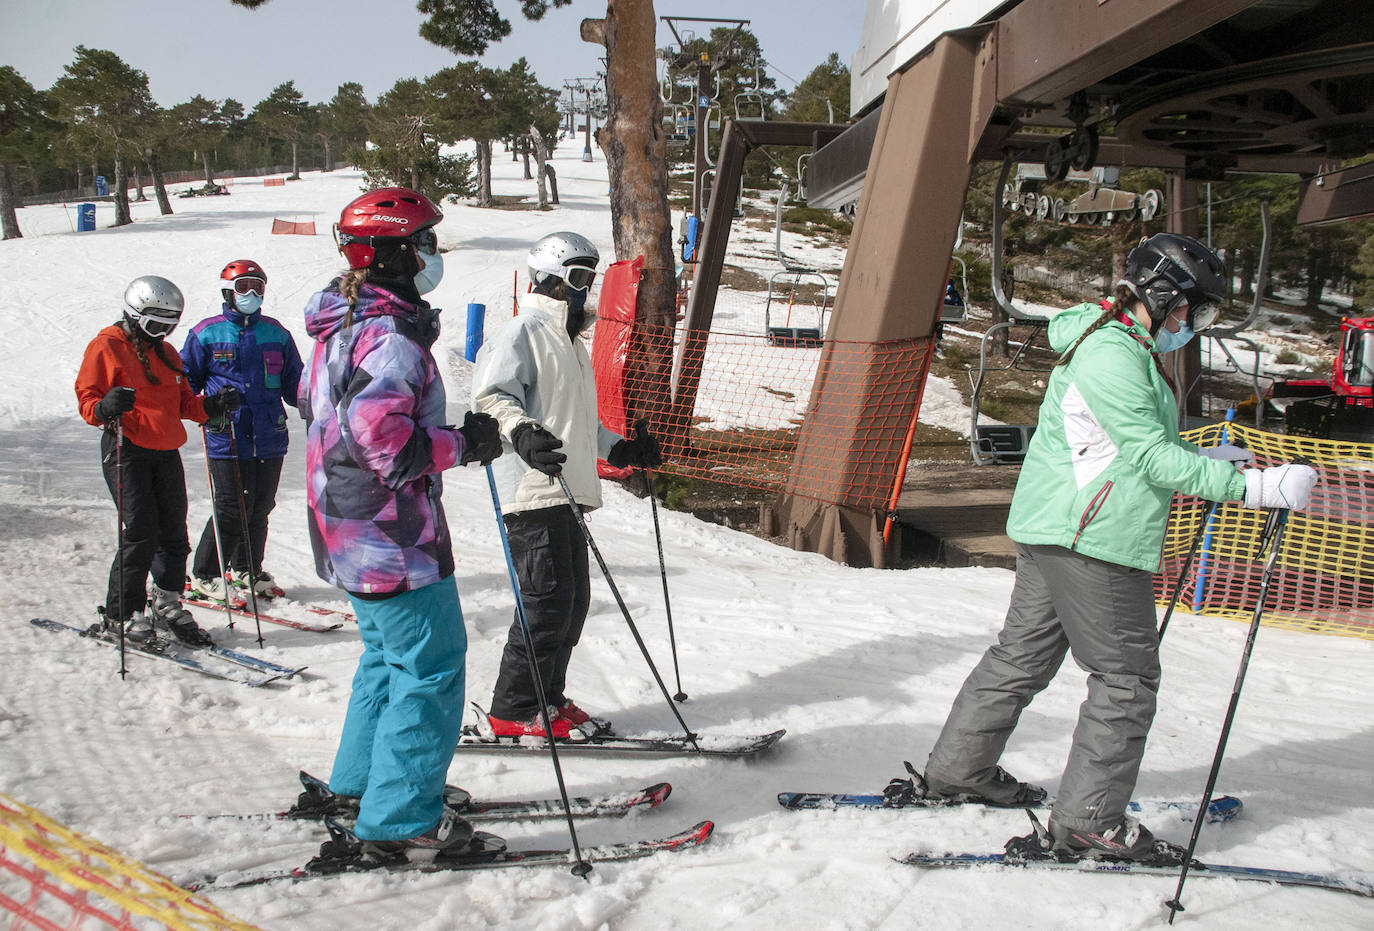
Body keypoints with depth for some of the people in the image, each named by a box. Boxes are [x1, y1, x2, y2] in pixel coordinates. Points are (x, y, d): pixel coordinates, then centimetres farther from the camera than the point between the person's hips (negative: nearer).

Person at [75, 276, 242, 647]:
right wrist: (105, 408, -29)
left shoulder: (165, 352, 20)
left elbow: (183, 403, 20)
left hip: (166, 453, 7)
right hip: (126, 451, -7)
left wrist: (212, 406, 2)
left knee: (174, 533, 7)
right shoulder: (106, 347, -2)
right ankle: (121, 614, 3)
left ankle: (168, 604, 21)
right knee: (141, 534, -11)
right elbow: (86, 397, -7)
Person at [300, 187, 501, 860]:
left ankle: (360, 782, 35)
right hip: (393, 536, -10)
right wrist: (464, 444, -16)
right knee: (431, 667, -1)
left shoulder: (341, 328, 11)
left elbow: (313, 405, 23)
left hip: (348, 529, 10)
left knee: (389, 655, 24)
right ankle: (400, 819, 4)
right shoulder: (390, 337, -21)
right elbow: (386, 444, -30)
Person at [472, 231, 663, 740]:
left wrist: (621, 450, 30)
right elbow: (492, 395, -18)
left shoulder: (571, 343, 27)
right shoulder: (523, 332, -4)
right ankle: (514, 711, -2)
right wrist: (523, 433, -35)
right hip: (533, 489, -10)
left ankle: (547, 697, 20)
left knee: (573, 600, 9)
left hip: (568, 491, 10)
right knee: (549, 599, -11)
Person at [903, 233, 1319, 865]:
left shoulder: (1119, 346, 16)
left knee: (1024, 653, 18)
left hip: (1051, 533, 11)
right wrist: (1251, 486, -21)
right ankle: (1088, 821, 3)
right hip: (1092, 538, -11)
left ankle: (956, 771, 28)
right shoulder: (1112, 354, -17)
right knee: (1126, 675, -3)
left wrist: (1205, 459, 14)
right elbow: (1151, 457, -21)